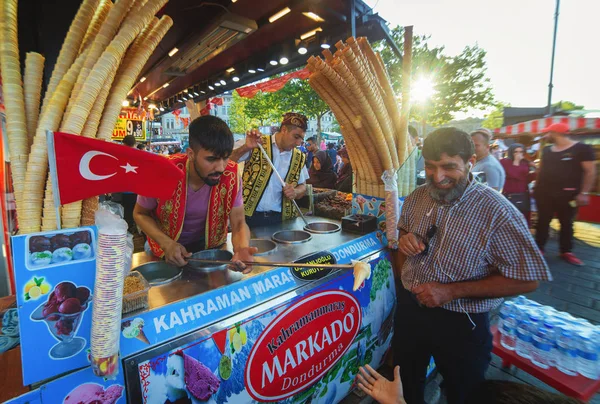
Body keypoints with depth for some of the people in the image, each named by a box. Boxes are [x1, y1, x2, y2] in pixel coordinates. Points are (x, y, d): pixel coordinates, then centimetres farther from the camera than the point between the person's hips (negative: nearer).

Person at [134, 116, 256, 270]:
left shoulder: (231, 175, -20)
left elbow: (239, 223, -15)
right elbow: (140, 214, -7)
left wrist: (242, 248, -36)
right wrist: (166, 243, -23)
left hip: (209, 246, 1)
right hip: (169, 250, 0)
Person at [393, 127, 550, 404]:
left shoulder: (498, 213, -23)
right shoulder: (417, 197, -5)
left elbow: (526, 280, -19)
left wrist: (452, 292, -24)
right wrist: (403, 239, -11)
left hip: (460, 323, -5)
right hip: (409, 308, 5)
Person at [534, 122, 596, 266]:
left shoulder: (582, 149, -6)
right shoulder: (546, 150, 9)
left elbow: (590, 172, -9)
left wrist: (584, 193, -15)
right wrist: (536, 187, 12)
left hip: (567, 194, -4)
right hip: (544, 192, 4)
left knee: (566, 223, 7)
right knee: (542, 222, 8)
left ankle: (567, 252, 19)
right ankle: (538, 249, 16)